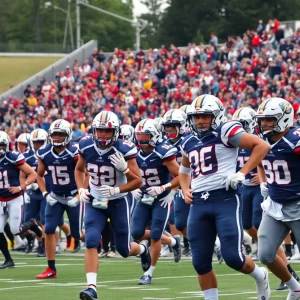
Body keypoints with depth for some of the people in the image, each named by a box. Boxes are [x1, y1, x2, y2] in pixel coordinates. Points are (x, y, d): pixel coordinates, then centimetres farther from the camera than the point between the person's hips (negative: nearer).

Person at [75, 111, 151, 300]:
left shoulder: (124, 150, -20)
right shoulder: (86, 147, -9)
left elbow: (138, 181, -15)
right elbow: (79, 169, 12)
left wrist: (116, 190, -29)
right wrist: (81, 189, -5)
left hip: (118, 202, -2)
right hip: (95, 202, 2)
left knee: (124, 250, 7)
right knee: (91, 242, -18)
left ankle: (143, 248, 44)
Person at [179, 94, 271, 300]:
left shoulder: (226, 133, -4)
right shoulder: (189, 143, 16)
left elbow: (262, 146, -9)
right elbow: (184, 171, 34)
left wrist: (242, 173, -14)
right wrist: (186, 190, 14)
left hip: (225, 199, -6)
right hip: (199, 203, 6)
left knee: (233, 257, -9)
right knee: (201, 262, 4)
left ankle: (260, 277, 23)